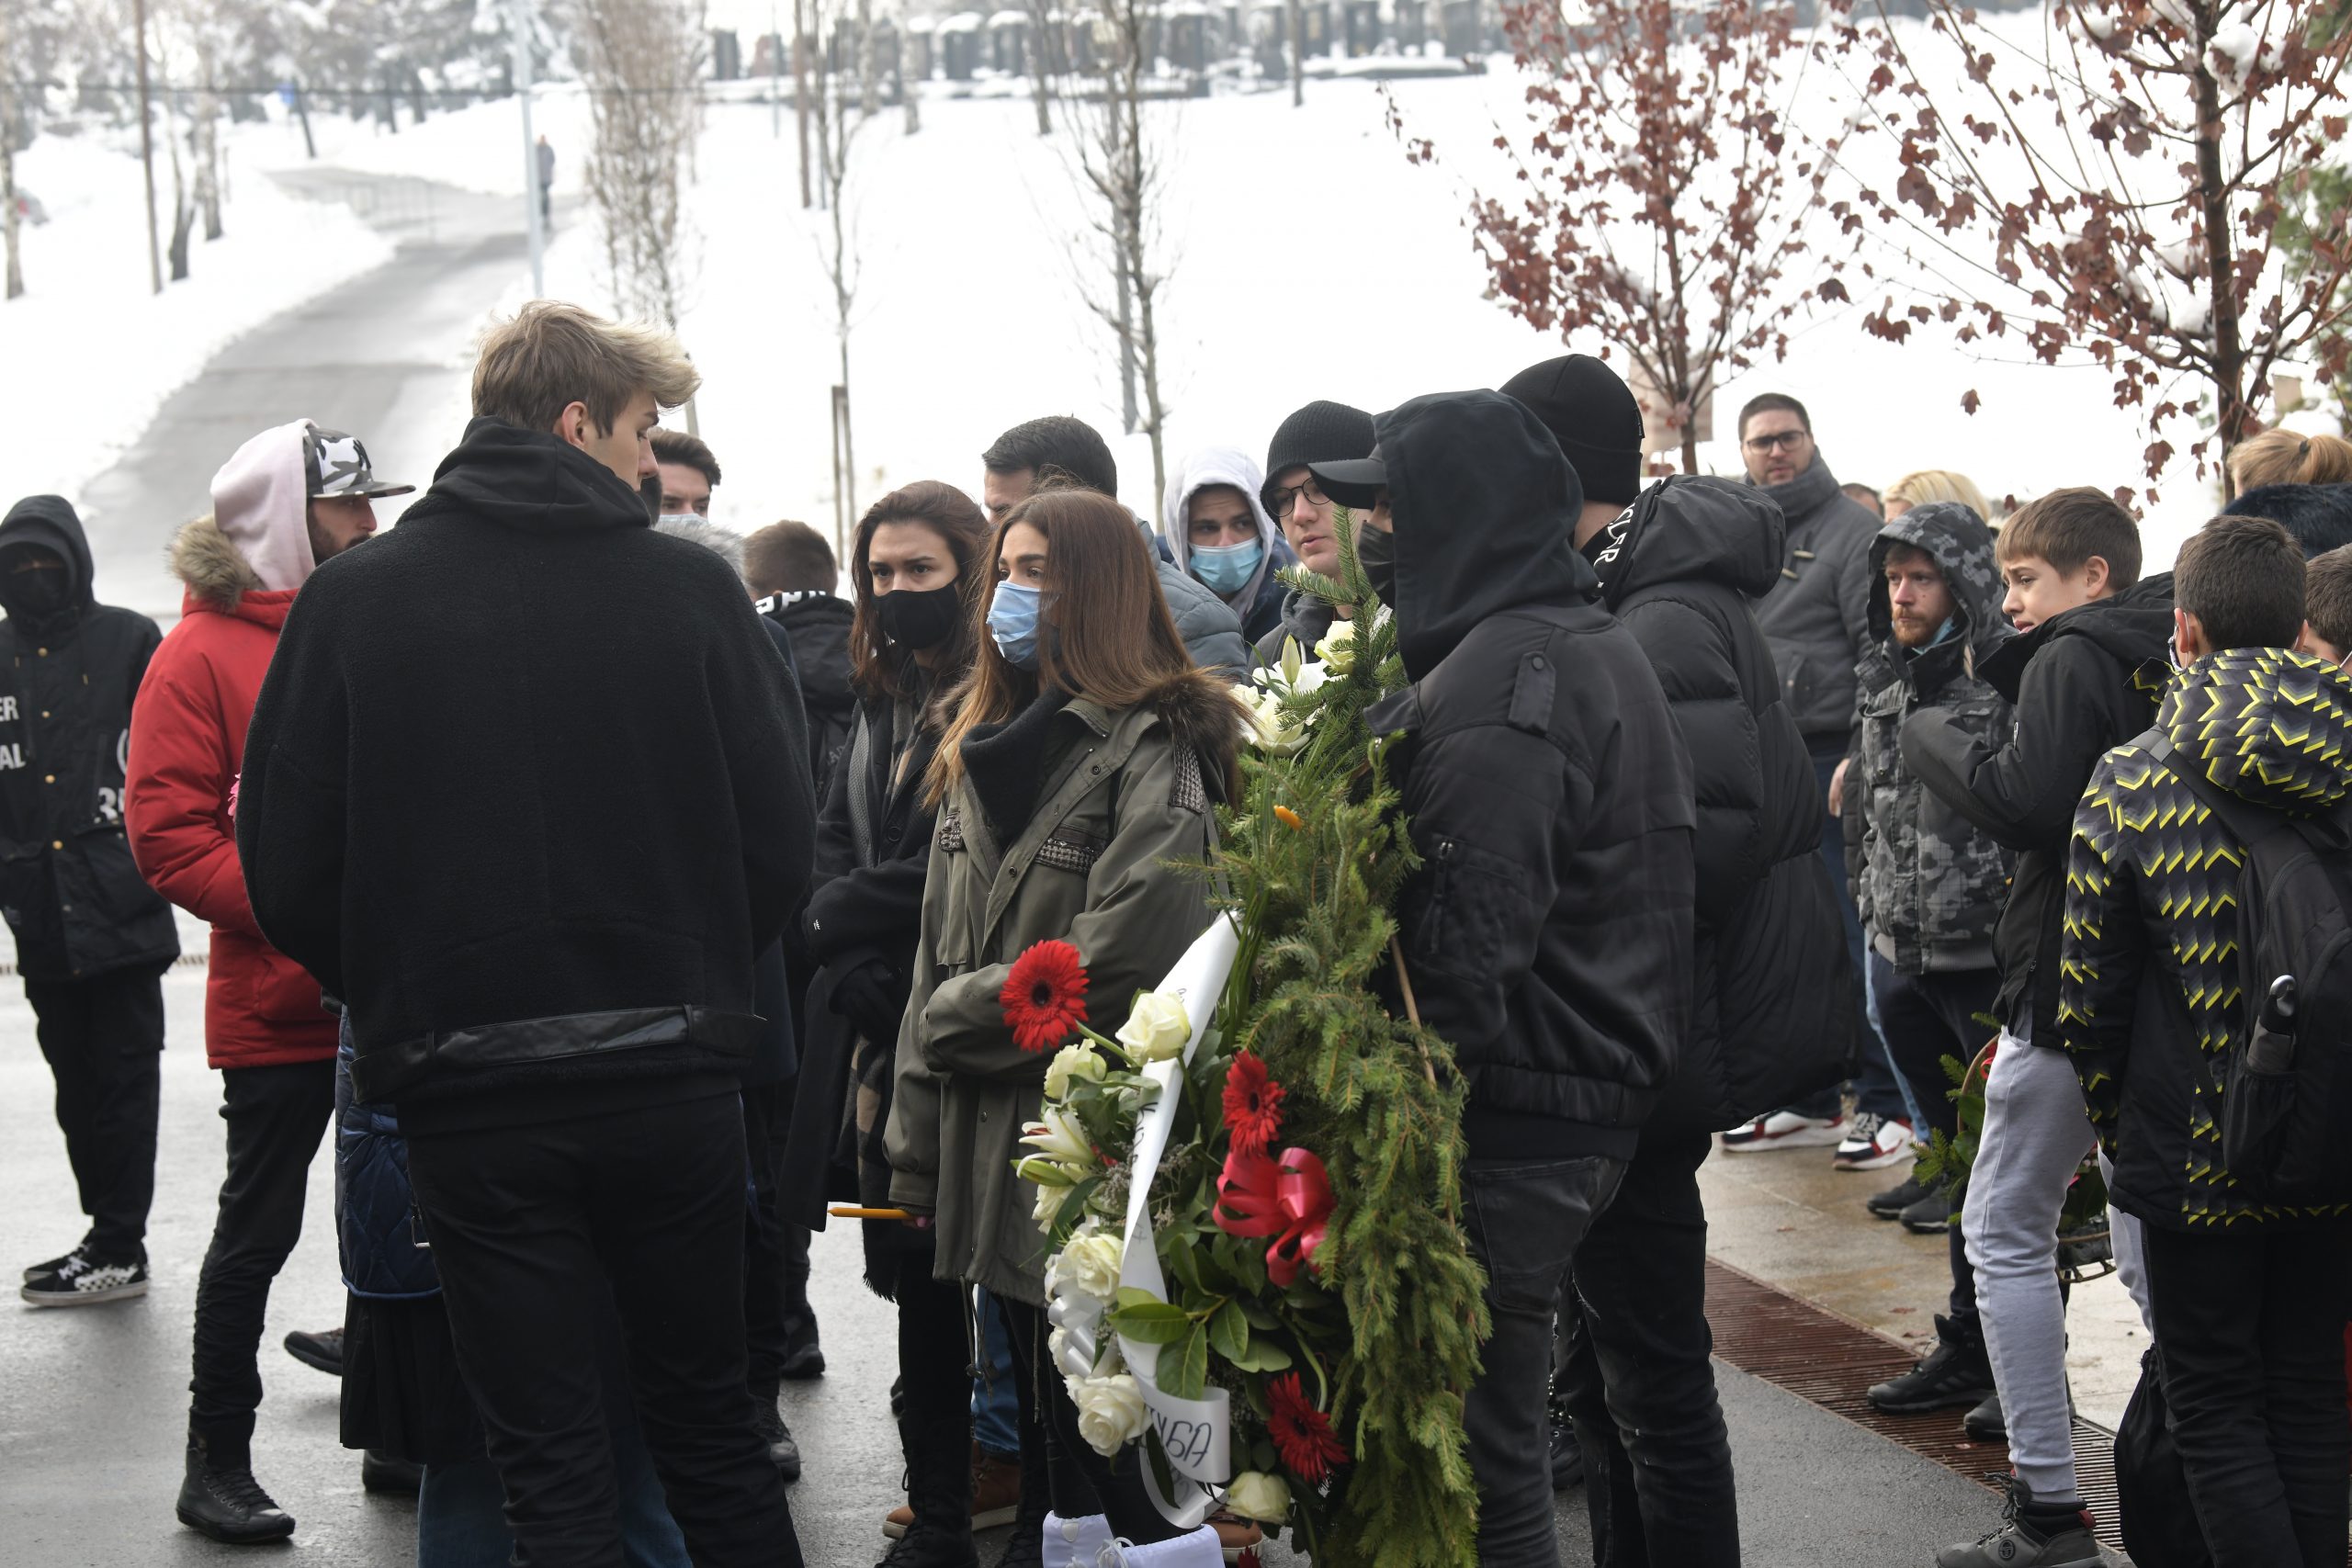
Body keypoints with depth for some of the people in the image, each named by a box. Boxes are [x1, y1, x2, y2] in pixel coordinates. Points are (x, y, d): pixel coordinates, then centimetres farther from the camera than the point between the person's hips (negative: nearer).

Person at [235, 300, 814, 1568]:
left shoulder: (354, 601, -2)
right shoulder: (693, 591, -3)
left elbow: (286, 868, -2)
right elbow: (780, 841, -3)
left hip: (469, 1095, -1)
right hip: (672, 1075, 1)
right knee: (707, 1420, 17)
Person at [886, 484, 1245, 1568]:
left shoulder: (1153, 754, -11)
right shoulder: (984, 751, 16)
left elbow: (1114, 966, -20)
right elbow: (937, 955, 16)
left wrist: (951, 1020, -7)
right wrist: (916, 1152, 11)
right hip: (995, 1156, 8)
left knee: (1134, 1462, -6)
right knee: (1057, 1433, 15)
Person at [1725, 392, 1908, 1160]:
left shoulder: (1852, 530, -3)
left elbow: (1881, 651, -9)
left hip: (1829, 761, -6)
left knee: (1850, 938, -7)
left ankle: (1885, 1104, -1)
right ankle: (1810, 1101, 18)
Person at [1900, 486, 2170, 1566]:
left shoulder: (2069, 660, -12)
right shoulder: (2169, 663, 12)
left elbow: (2026, 805, -22)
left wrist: (1932, 736, -8)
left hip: (2069, 981, -8)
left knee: (2006, 1231, 1)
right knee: (2148, 1240, 14)